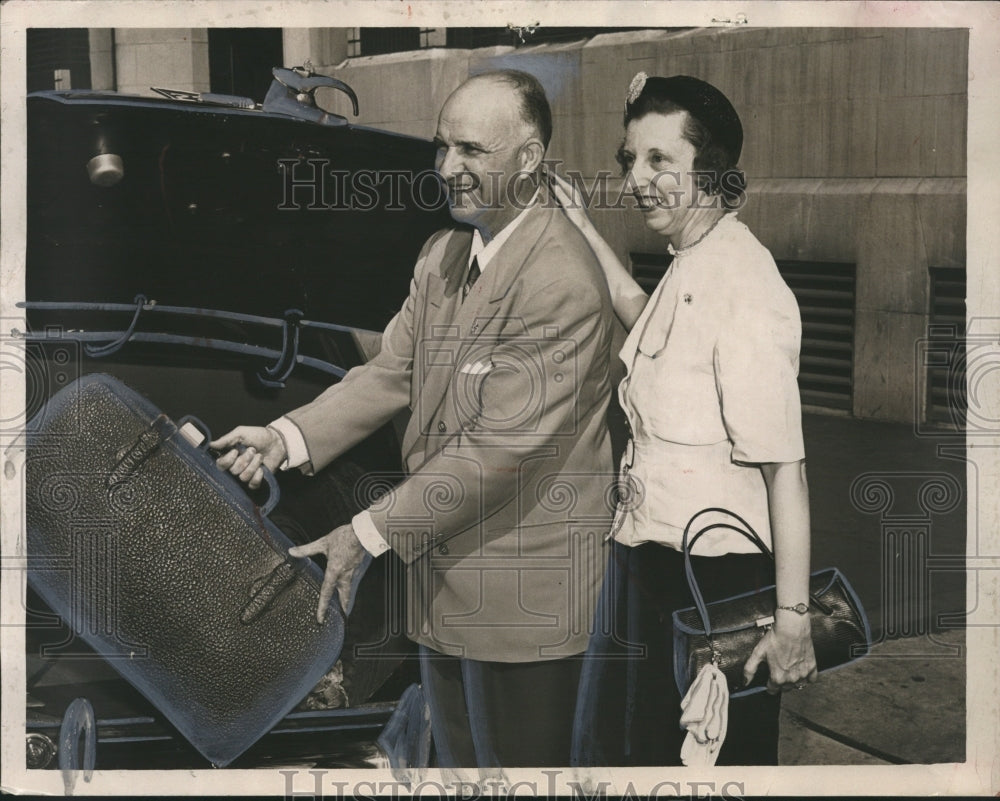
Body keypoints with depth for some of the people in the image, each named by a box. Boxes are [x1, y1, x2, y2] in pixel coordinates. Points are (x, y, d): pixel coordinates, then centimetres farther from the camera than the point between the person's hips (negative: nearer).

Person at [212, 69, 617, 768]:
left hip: (521, 600, -8)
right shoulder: (443, 254, 8)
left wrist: (370, 535, -20)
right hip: (444, 577, 9)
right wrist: (287, 438, -9)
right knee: (456, 760, 22)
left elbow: (499, 445, -24)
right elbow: (392, 372, 6)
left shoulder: (562, 280, -23)